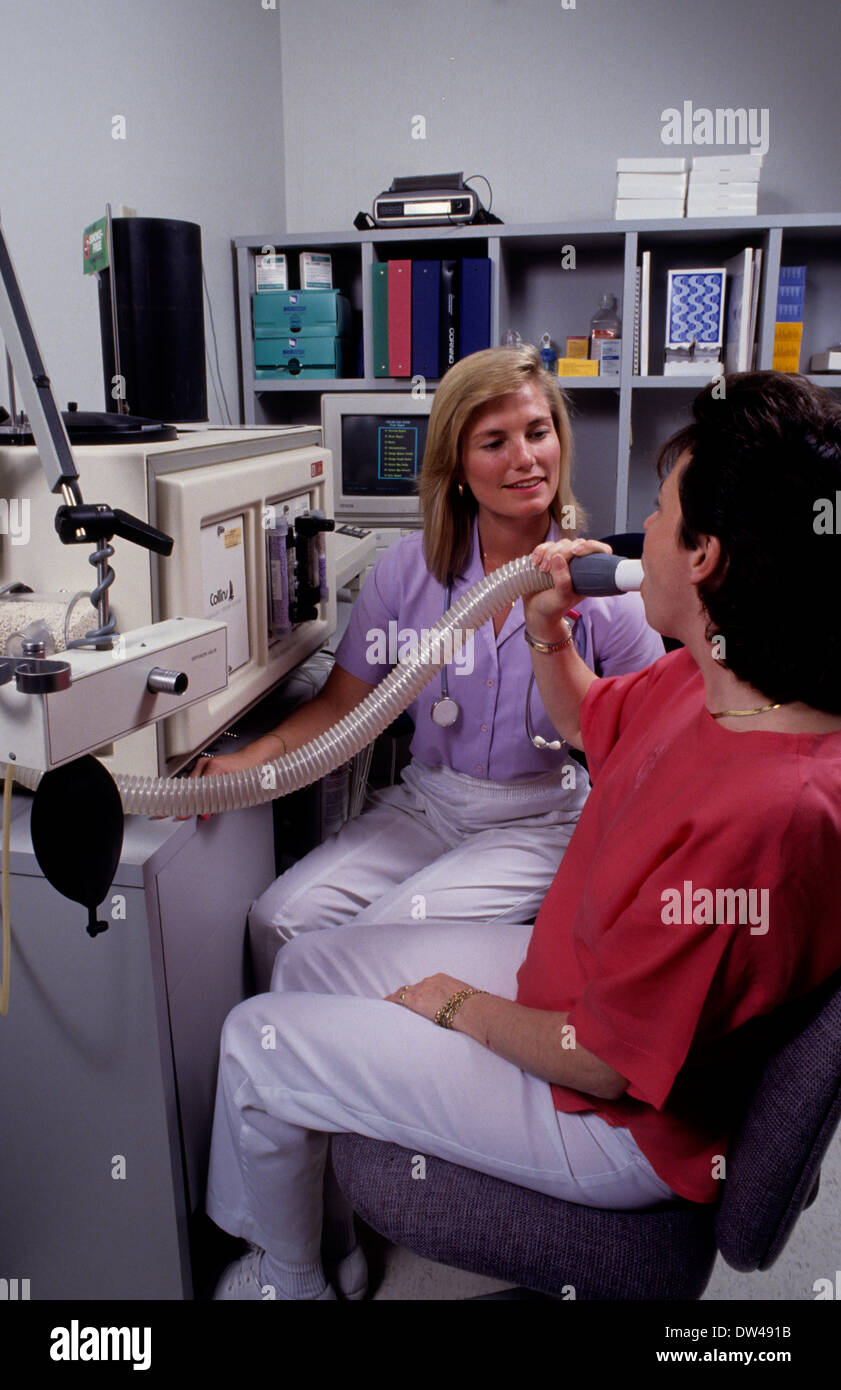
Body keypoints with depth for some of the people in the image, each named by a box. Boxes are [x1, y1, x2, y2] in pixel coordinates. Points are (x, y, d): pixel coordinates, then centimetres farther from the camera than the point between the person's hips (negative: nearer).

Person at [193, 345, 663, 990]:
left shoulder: (604, 587, -9)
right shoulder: (407, 568, -2)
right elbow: (342, 703, 1)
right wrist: (248, 761, -14)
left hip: (541, 823, -3)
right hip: (424, 805, 3)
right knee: (281, 918, -14)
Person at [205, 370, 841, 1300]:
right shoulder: (703, 679, -8)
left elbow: (607, 1064, -27)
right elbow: (591, 721, 15)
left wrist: (461, 1007, -11)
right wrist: (548, 633, -4)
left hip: (618, 1121, -8)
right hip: (570, 980, 9)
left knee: (257, 1043, -2)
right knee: (307, 962, 14)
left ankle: (287, 1282, 31)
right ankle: (323, 1244, 36)